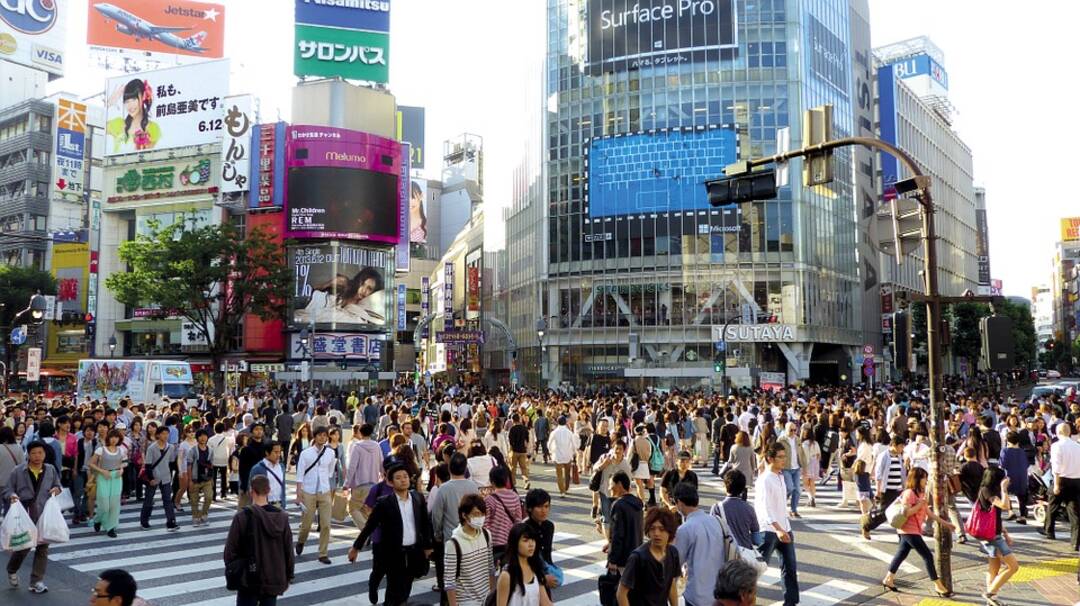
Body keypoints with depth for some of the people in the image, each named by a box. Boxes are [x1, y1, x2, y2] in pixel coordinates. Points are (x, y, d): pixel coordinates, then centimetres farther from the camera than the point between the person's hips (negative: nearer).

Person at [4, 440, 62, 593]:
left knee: (43, 547, 2)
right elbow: (6, 491, 0)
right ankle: (12, 571, 35)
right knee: (23, 546, 2)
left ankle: (37, 582, 11)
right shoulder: (17, 471, -3)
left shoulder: (51, 470, 5)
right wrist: (11, 495, -22)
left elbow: (58, 486, 16)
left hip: (45, 516, 2)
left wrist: (57, 489, -7)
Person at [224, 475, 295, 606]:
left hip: (249, 580, -3)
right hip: (274, 580, 3)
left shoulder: (242, 517, -13)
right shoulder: (282, 517, -2)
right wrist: (288, 576, 13)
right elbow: (288, 550, 2)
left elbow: (231, 550, -8)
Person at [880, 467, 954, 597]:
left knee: (901, 554, 15)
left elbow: (928, 512, 15)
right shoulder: (909, 493, -17)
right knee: (927, 556, -6)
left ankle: (888, 579, 24)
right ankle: (938, 586, 1)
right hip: (909, 530, -10)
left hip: (914, 530, 10)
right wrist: (920, 504, -20)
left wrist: (944, 523, 12)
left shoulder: (920, 494, 13)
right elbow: (905, 512, -24)